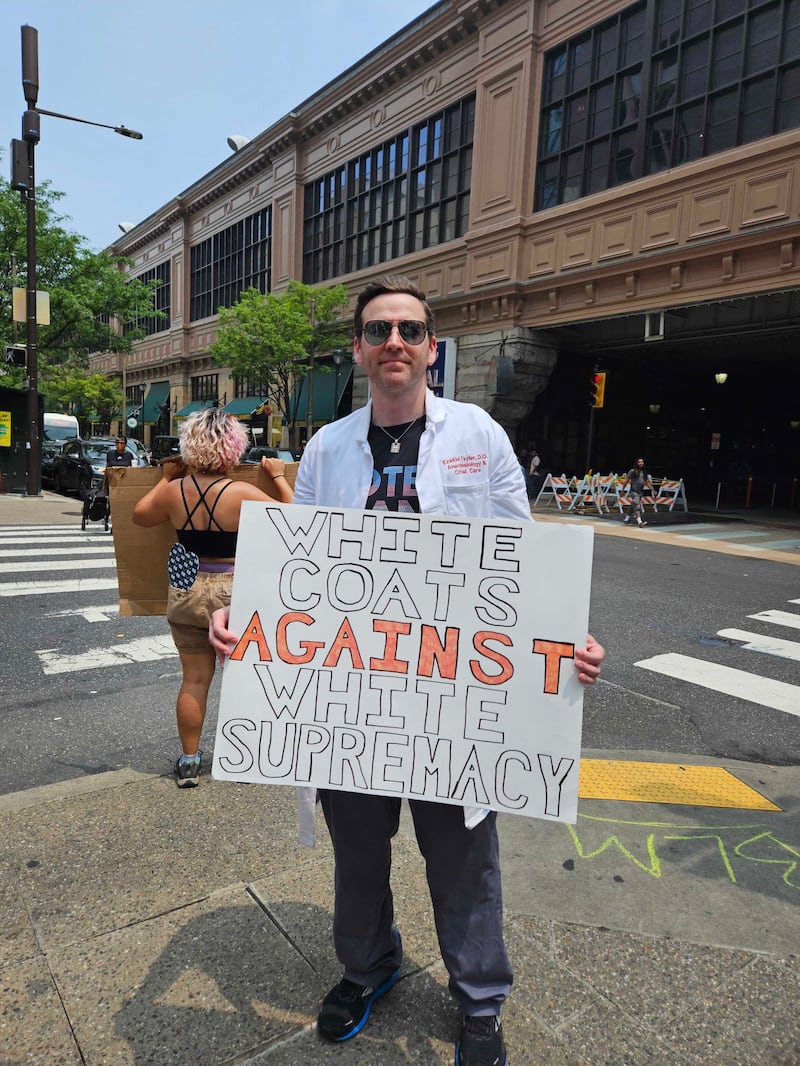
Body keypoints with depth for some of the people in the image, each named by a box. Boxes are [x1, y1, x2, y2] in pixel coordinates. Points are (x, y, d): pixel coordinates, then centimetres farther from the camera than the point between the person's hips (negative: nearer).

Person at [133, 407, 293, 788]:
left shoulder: (173, 491, -4)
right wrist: (279, 477, 1)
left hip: (186, 595, 4)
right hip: (235, 595, -3)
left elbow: (140, 515, 15)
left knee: (194, 679, 14)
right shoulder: (243, 494, -17)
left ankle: (189, 761, 25)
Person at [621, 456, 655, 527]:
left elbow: (647, 482, 14)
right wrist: (623, 490, -1)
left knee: (633, 505, 18)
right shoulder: (632, 471, -6)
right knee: (637, 505, -20)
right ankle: (639, 521, -31)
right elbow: (627, 481, -3)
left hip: (641, 491, 6)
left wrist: (652, 490, 4)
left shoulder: (644, 472, 10)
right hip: (634, 491, -6)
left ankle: (627, 517, 38)